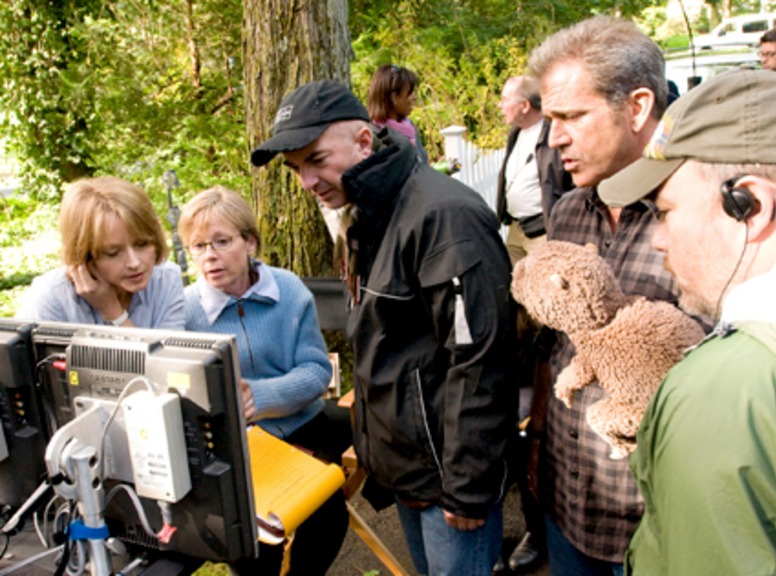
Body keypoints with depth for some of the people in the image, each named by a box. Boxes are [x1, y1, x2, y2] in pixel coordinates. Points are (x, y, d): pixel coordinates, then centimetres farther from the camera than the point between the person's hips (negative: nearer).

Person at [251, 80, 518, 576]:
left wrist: (467, 488, -20)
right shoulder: (369, 217, 7)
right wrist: (369, 442, 16)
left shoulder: (443, 216, -23)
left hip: (448, 467, -9)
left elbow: (479, 361, -24)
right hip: (403, 462, 9)